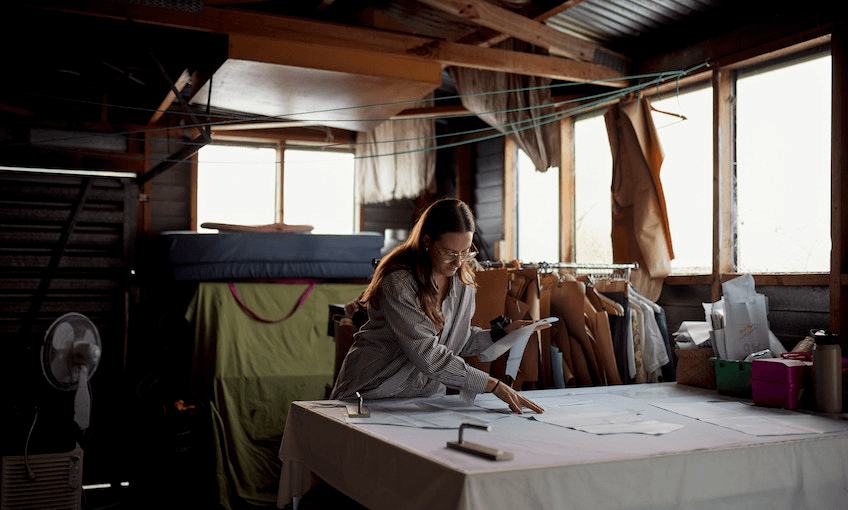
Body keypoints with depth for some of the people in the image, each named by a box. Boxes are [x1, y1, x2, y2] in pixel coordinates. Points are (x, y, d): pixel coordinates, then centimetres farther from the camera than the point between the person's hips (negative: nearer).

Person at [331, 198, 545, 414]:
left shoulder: (462, 279, 2)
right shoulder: (398, 281, -21)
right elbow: (426, 354, -26)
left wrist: (503, 333, -5)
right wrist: (493, 385, -27)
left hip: (427, 395, 5)